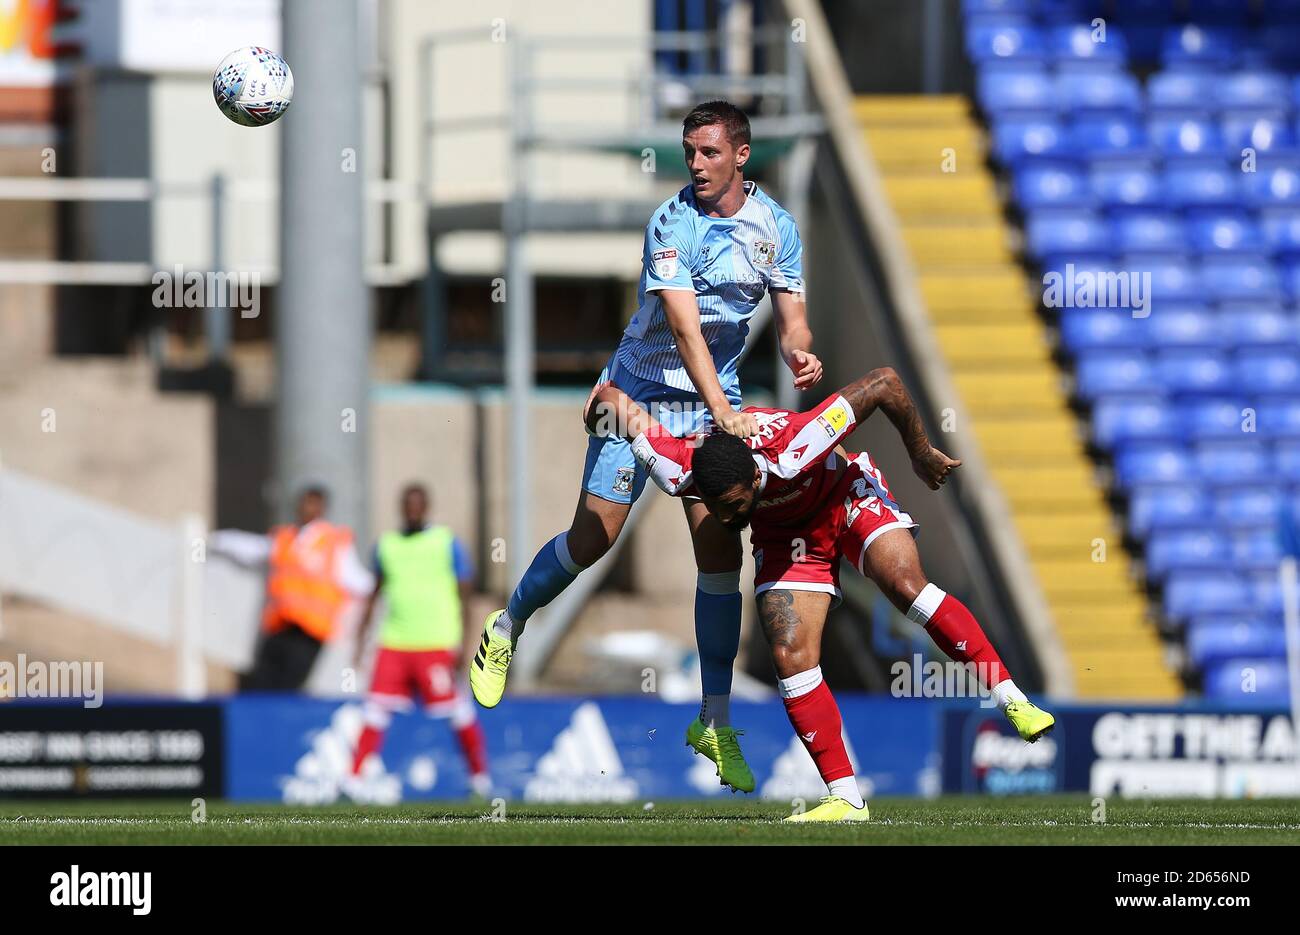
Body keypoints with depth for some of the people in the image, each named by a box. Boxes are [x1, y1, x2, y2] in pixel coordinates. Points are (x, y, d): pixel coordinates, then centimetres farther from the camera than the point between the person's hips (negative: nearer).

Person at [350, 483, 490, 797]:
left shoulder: (447, 544, 1)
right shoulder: (386, 545, 12)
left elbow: (464, 595, 1)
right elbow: (375, 594, 21)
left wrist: (462, 645, -6)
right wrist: (360, 638, 17)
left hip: (436, 643, -3)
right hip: (394, 642, 3)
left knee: (457, 710, -2)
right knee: (376, 709, -6)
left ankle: (480, 776, 12)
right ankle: (353, 778, -6)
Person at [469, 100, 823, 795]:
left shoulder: (776, 226, -1)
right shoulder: (672, 224, -18)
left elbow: (792, 318, 1)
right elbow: (684, 327, -27)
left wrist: (800, 354, -24)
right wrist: (723, 412, -37)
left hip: (717, 400, 4)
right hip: (642, 391, -3)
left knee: (719, 548, -6)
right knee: (594, 536, -6)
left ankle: (715, 722, 0)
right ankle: (508, 625, 23)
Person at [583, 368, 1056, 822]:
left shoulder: (792, 451, -42)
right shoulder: (680, 474, -33)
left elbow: (885, 382, -35)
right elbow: (611, 398, -21)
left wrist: (921, 453, -21)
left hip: (846, 496, -3)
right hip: (783, 530, 3)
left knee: (905, 584, -28)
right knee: (790, 658, -13)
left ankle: (1012, 701, -21)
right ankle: (845, 798, -6)